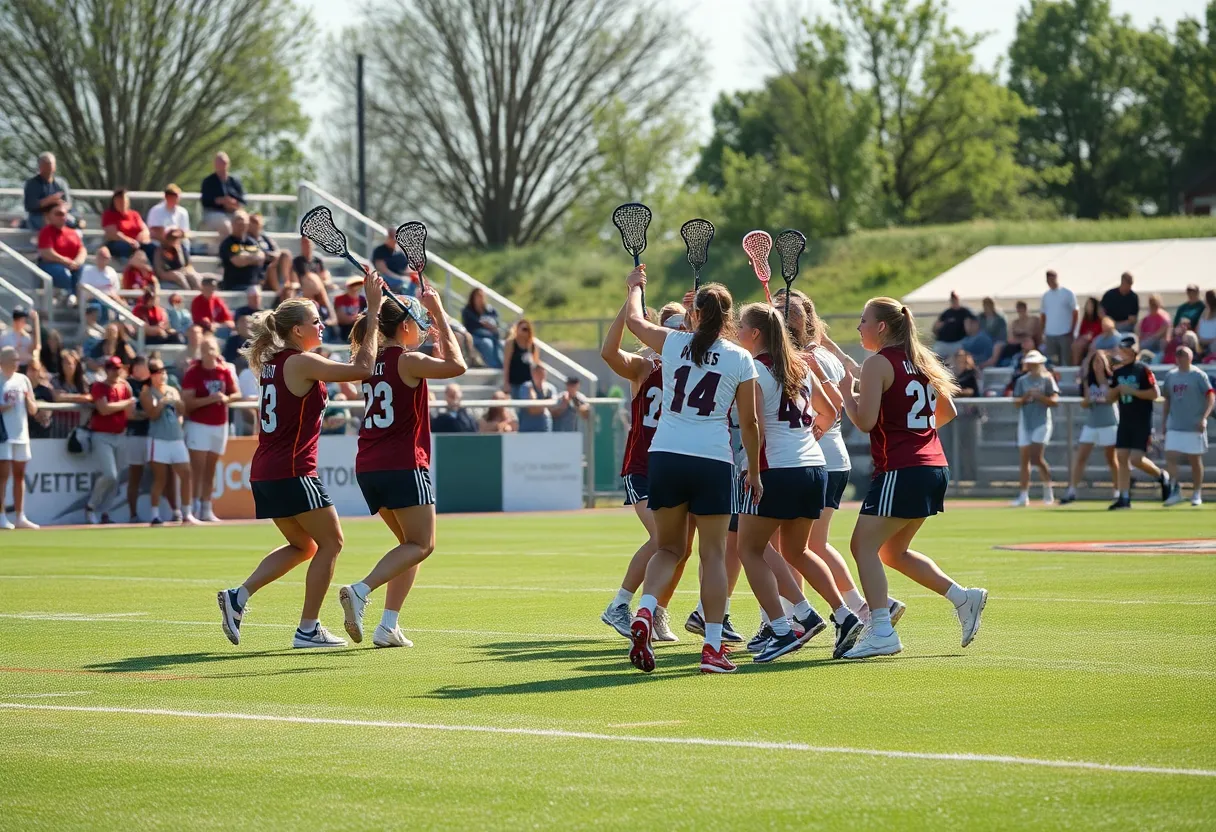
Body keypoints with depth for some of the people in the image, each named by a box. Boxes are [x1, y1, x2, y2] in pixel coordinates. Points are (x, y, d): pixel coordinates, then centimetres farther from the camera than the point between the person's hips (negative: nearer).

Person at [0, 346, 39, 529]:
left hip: (21, 433, 6)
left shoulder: (23, 379, 11)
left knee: (19, 474, 9)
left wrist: (28, 399, -7)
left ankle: (20, 517, 13)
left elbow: (33, 410, 13)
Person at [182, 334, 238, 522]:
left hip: (220, 425, 5)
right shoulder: (193, 372, -9)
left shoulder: (225, 371, 3)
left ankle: (206, 510, 13)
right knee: (197, 470, -10)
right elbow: (187, 402, -14)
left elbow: (236, 394, 12)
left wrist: (226, 398, -10)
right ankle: (195, 510, -11)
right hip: (198, 424, -5)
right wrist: (209, 399, -25)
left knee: (210, 471, 10)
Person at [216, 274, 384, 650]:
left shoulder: (271, 363, 12)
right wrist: (373, 315, -12)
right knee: (331, 542, 6)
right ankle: (308, 629, 5)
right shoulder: (301, 363, -13)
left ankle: (238, 596, 7)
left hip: (264, 474, 9)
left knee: (303, 545, 22)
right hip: (293, 473, -9)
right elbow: (363, 369, -19)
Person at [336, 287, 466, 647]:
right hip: (403, 465, -8)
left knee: (411, 543, 17)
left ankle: (388, 626, 6)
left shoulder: (372, 360, 11)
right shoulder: (407, 361, -11)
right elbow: (456, 366, -16)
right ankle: (361, 591, -23)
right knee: (421, 545, 0)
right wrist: (439, 313, -9)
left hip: (368, 467, 8)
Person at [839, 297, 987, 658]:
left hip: (901, 472, -9)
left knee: (864, 545, -4)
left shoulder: (877, 363, -9)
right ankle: (963, 597, 12)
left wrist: (846, 393, 0)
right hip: (934, 468, 9)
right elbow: (948, 411, 22)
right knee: (893, 552, 19)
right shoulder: (920, 360, 15)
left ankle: (881, 632, -14)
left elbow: (864, 421, -16)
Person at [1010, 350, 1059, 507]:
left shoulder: (1047, 379, 0)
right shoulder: (1022, 380, 10)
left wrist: (1039, 396, -19)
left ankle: (1048, 488, 3)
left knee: (1036, 457, -15)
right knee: (1023, 459, 2)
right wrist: (1025, 397, -13)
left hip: (1041, 423, -4)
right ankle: (1023, 495, 4)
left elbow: (1055, 400, -7)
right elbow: (1016, 403, 6)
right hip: (1025, 423, 4)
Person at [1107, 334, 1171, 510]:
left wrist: (1131, 391, -17)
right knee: (1121, 457, 0)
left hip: (1143, 423, -6)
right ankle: (1124, 498, 2)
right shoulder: (1117, 372, 11)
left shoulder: (1143, 370, -8)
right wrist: (1117, 389, -7)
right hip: (1125, 422, 6)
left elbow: (1154, 394, -13)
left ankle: (1161, 476, 15)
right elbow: (1109, 398, 13)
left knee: (1136, 459, -13)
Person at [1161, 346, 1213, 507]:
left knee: (1195, 460, 3)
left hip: (1194, 426, -4)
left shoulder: (1198, 375, -6)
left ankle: (1197, 494, 12)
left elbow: (1211, 397, -10)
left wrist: (1204, 418, -21)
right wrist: (1163, 423, 14)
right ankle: (1175, 490, -3)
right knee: (1170, 457, -8)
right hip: (1174, 426, 4)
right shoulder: (1170, 376, 9)